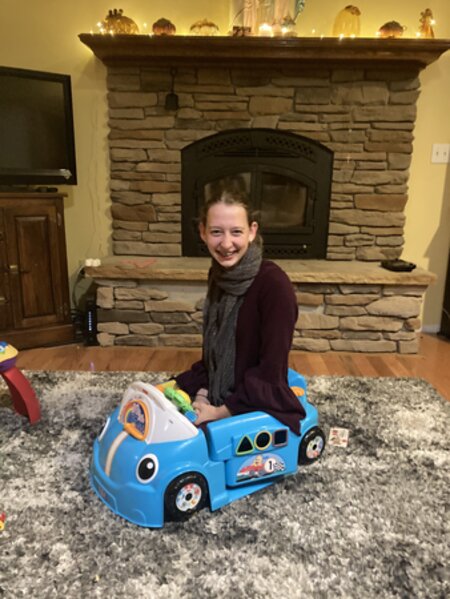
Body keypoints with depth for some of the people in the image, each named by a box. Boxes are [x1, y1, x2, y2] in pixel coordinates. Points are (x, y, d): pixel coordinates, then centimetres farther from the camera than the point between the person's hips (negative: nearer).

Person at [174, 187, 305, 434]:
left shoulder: (274, 283, -22)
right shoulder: (218, 274, -1)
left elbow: (271, 371, -20)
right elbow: (212, 349, 8)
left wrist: (221, 412, -17)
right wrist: (202, 393, -4)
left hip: (261, 408, -7)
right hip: (217, 396, 7)